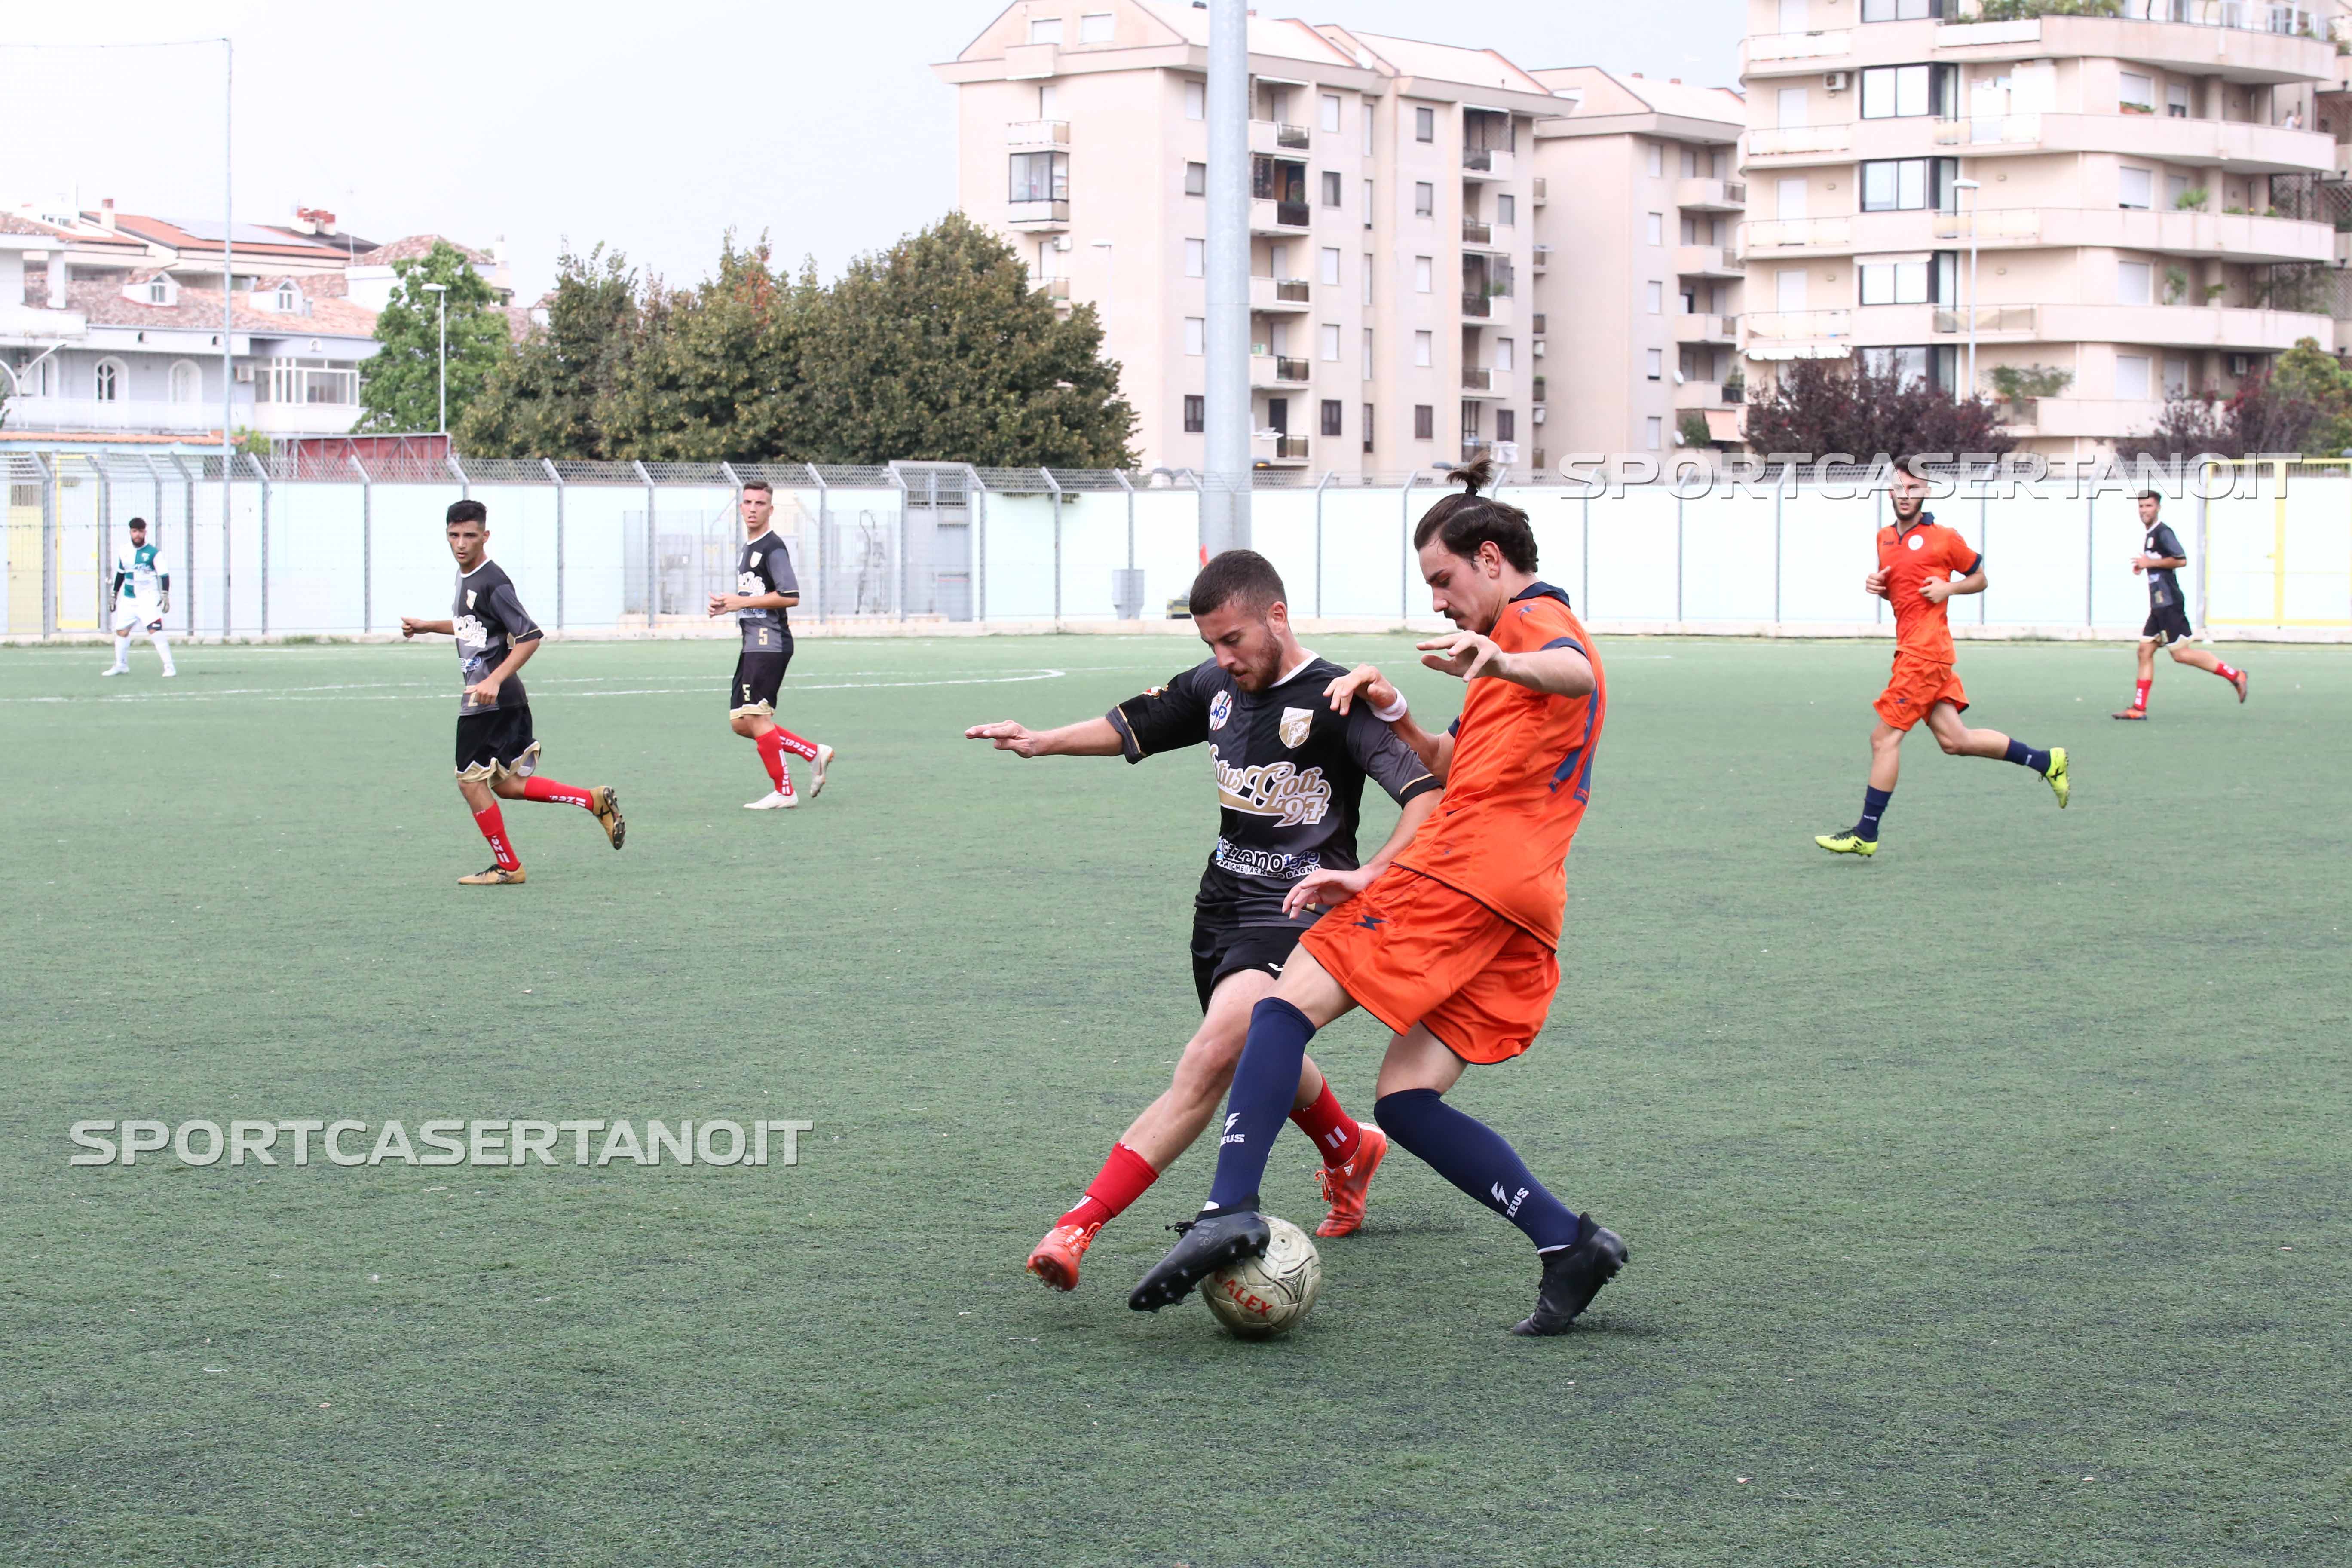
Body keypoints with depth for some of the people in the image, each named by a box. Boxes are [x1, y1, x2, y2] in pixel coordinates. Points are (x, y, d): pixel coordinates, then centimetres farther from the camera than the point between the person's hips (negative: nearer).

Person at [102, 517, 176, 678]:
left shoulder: (154, 552, -7)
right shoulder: (124, 553, 8)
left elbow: (164, 575, -8)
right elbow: (120, 575, 20)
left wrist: (165, 595, -18)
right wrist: (114, 595, 23)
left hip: (149, 597, -5)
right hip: (128, 599, 6)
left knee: (155, 630, -19)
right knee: (121, 631, 8)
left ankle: (169, 666, -16)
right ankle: (121, 665, 27)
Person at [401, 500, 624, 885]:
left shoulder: (493, 583, -16)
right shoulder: (466, 578, 13)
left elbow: (530, 636, -22)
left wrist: (494, 680, -30)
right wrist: (425, 627, 26)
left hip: (493, 701, -9)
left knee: (471, 781, 0)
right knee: (505, 785, 12)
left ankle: (507, 867, 12)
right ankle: (597, 801, 15)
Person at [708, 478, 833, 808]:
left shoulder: (773, 547, -10)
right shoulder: (747, 549, 20)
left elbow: (790, 596, -19)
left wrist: (741, 602, -16)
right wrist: (727, 605, 9)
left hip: (770, 643, -10)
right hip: (753, 645, 10)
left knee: (756, 718, -11)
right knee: (740, 722, 7)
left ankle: (783, 792, -2)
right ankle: (814, 753, 12)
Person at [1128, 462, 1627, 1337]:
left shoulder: (1533, 618, 2)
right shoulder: (1538, 630, 32)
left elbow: (1576, 674, -26)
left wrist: (1499, 664, -47)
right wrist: (1393, 714, 22)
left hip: (1462, 873, -9)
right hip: (1522, 908, 9)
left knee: (1288, 1006, -9)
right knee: (1406, 1102, 4)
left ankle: (1230, 1210, -22)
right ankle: (1568, 1244, -4)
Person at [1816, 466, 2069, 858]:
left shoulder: (1943, 538, -4)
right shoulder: (1885, 538, 16)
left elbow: (1980, 578, 6)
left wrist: (1948, 589, -12)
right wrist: (1876, 586, 6)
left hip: (1925, 652, -8)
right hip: (1910, 647, 8)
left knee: (1885, 738, -7)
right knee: (1954, 740, 6)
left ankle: (1866, 834, 0)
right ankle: (2047, 761, 17)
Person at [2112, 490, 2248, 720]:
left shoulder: (2163, 532, -11)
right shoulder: (2151, 535, 18)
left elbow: (2181, 560, -22)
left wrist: (2151, 562, -16)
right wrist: (2143, 567, 15)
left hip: (2169, 603, -10)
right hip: (2160, 605, 10)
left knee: (2180, 654, -9)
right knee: (2145, 651, 5)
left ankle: (2235, 676, -2)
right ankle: (2139, 708, 5)